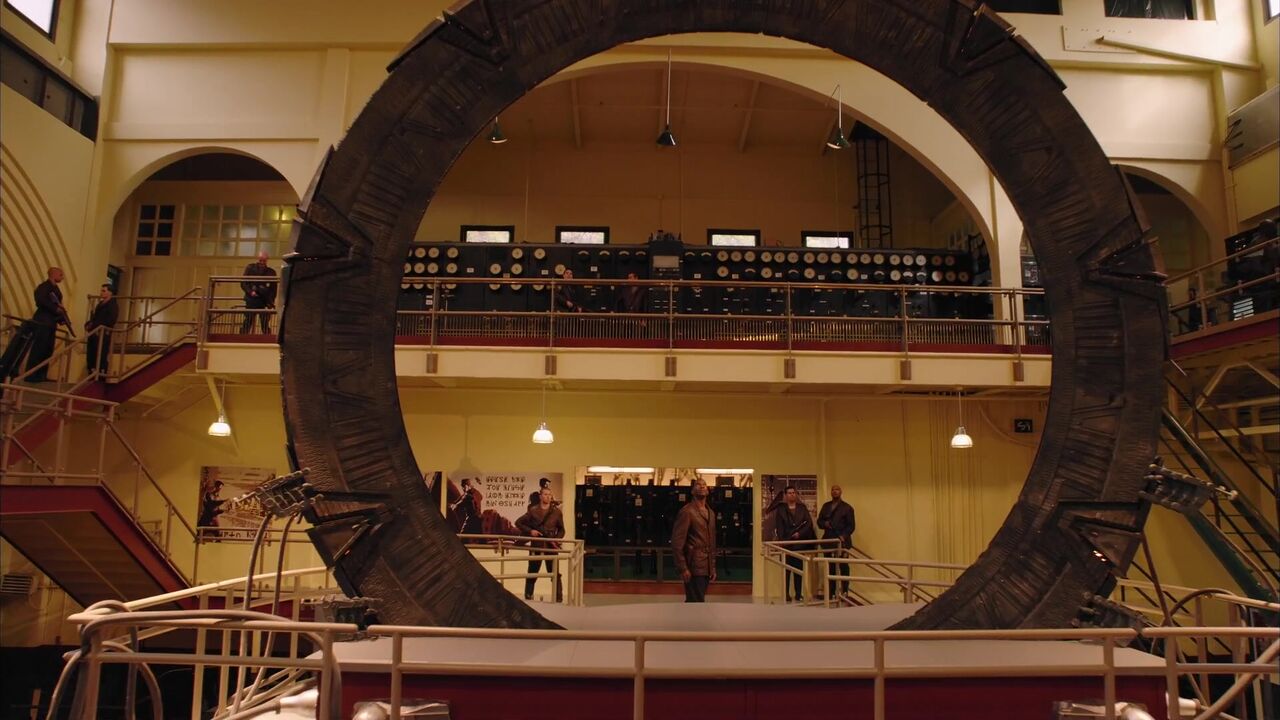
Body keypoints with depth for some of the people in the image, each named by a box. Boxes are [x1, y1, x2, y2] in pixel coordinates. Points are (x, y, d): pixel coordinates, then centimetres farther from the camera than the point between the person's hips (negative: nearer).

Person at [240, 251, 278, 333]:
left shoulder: (271, 272, 7)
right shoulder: (250, 268, 7)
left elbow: (273, 289, 8)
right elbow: (243, 284, 5)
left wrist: (271, 302, -5)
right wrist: (250, 292, -13)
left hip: (265, 302, 0)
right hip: (251, 300, 0)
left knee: (265, 323, -1)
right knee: (247, 321, -2)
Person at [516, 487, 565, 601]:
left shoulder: (556, 512, 4)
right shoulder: (533, 510, 1)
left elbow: (561, 529, 11)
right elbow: (518, 522, 5)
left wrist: (557, 539, -8)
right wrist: (530, 531, -8)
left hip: (551, 547, 1)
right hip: (536, 546, 0)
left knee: (555, 574, 2)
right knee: (532, 573, 6)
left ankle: (558, 599, 9)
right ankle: (528, 598, 16)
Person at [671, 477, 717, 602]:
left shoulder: (711, 513, 16)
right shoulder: (687, 511, -8)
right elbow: (677, 543, -12)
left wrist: (713, 567, 16)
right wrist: (683, 568, -15)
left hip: (706, 568, 7)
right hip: (693, 568, -7)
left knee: (692, 602, 13)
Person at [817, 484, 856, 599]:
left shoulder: (847, 507, 2)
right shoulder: (826, 506, 15)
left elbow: (851, 526, -2)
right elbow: (819, 521, 16)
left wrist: (843, 536, -16)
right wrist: (824, 524, -6)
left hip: (842, 541, -4)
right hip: (828, 541, 4)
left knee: (843, 567, 1)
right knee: (830, 567, 6)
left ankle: (844, 592, 6)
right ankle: (830, 592, 11)